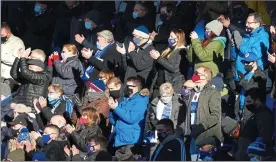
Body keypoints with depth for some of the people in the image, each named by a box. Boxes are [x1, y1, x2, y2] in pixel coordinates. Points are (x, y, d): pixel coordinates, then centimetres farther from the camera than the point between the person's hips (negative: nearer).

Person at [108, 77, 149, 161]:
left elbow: (132, 119, -16)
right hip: (119, 141, 7)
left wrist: (116, 108, -8)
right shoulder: (124, 101, 19)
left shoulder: (140, 100, -3)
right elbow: (113, 121, 18)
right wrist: (112, 108, 1)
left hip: (131, 143, -7)